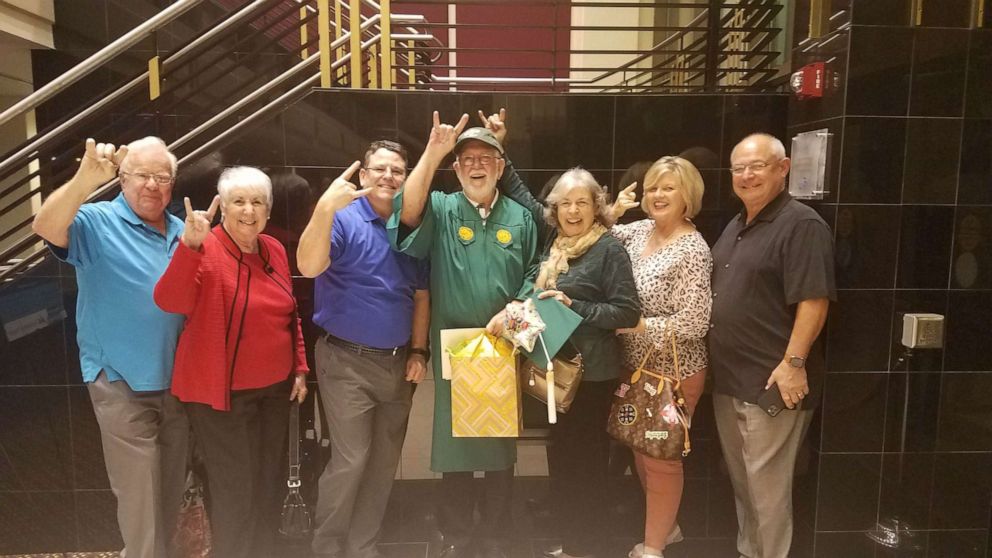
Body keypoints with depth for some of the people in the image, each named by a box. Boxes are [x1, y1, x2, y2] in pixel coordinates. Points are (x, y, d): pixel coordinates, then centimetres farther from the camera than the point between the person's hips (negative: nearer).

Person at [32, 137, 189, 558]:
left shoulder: (181, 232, 8)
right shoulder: (98, 223, -9)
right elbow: (45, 228, -32)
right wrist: (84, 180, -44)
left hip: (176, 381, 6)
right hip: (122, 384, -5)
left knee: (171, 486, 19)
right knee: (140, 492, 3)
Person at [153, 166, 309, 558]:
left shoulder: (275, 250, 5)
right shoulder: (206, 250, -15)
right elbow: (170, 302, -32)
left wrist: (299, 367, 11)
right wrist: (190, 245, -44)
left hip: (275, 387, 7)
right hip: (223, 392, -6)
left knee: (271, 484, 18)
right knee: (236, 490, 4)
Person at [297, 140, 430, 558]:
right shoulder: (343, 218, -9)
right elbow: (309, 267, -26)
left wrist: (418, 351, 5)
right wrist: (325, 209, -38)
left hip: (398, 362, 6)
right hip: (348, 361, -6)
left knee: (384, 464, 13)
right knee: (350, 460, -5)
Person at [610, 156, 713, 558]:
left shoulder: (693, 250, -19)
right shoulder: (640, 230, 1)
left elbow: (693, 325, -24)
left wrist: (633, 324, -21)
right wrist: (612, 213, -6)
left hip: (674, 372, -7)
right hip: (636, 366, 7)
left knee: (660, 457, 9)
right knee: (640, 450, 19)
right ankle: (665, 525, 42)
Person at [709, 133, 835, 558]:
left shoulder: (801, 224, -12)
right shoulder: (736, 227, 14)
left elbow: (814, 300, -19)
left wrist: (794, 363, -22)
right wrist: (714, 364, 16)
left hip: (771, 382, -8)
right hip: (728, 378, 9)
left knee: (766, 484, 3)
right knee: (740, 479, 20)